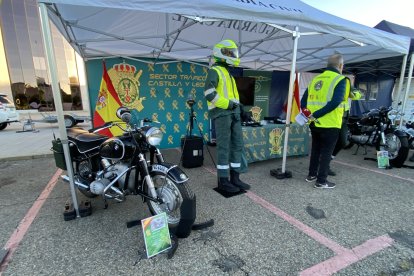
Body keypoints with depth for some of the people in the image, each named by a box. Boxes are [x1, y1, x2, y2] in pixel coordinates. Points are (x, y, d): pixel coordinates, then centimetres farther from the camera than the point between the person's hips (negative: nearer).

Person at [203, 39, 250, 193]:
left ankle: (235, 178, 18)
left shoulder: (229, 72, 25)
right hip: (221, 113, -9)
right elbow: (209, 94, -18)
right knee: (224, 147, -6)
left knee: (237, 145, 8)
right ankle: (223, 181, 5)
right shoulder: (215, 70, -4)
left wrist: (238, 108, 19)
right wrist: (227, 104, -16)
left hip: (234, 113, 9)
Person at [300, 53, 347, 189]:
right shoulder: (340, 79, -6)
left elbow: (304, 100, 8)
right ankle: (321, 181, 12)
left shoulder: (316, 79, 11)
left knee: (315, 149, 18)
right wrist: (316, 114, -19)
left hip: (314, 123, 6)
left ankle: (311, 175, 29)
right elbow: (335, 102, -21)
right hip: (329, 124, -6)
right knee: (326, 152, 5)